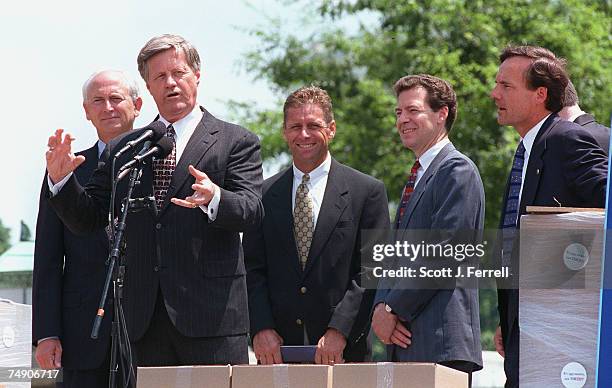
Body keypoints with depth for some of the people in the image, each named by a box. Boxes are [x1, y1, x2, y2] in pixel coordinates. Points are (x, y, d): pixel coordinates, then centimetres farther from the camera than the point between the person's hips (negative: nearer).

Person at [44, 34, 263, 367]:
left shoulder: (236, 142, 6)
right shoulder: (121, 149, 17)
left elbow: (251, 212, -7)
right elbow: (87, 219, 16)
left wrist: (213, 198, -29)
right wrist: (60, 178, -3)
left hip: (211, 316, -3)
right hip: (143, 321, 3)